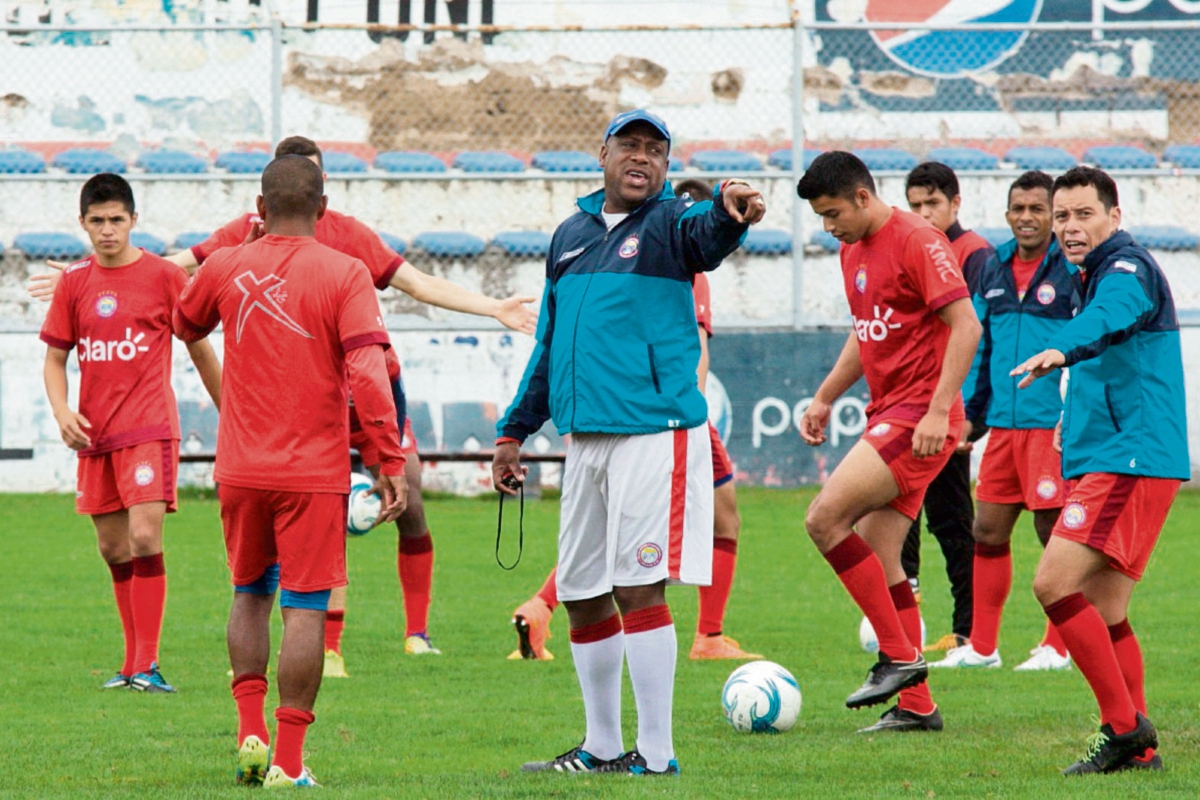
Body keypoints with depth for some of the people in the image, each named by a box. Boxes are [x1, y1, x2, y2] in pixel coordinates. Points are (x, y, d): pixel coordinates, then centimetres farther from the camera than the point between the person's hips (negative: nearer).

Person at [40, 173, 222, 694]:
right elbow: (55, 358, 13)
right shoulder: (75, 282, 8)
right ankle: (134, 665, 20)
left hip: (149, 428, -5)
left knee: (144, 537, -17)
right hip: (94, 433, 5)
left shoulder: (163, 276, -3)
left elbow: (200, 350, 5)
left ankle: (147, 666, -18)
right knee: (113, 549, 10)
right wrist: (61, 411, -5)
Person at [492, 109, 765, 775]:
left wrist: (731, 215, -52)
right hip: (585, 437, 7)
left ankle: (656, 755, -4)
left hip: (655, 431, -7)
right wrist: (515, 430, 23)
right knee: (581, 593, 11)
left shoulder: (669, 223, -3)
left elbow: (704, 237, -29)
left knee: (638, 587, -9)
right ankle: (602, 749, 23)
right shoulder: (571, 234, 16)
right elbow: (549, 341, 24)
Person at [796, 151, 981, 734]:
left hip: (919, 417, -10)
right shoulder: (853, 252, 16)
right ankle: (915, 704, 10)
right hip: (887, 413, 10)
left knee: (824, 518, -19)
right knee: (877, 559, 6)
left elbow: (966, 325, -18)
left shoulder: (917, 242, -13)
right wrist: (824, 399, 20)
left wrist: (937, 411, -23)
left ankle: (900, 656, -12)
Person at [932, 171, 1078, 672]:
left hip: (1053, 424, -6)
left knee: (1053, 529, -2)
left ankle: (1059, 647, 7)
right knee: (988, 530, 7)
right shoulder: (995, 270, 13)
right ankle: (981, 645, 14)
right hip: (1004, 423, 6)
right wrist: (970, 410, 17)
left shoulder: (1072, 269, -6)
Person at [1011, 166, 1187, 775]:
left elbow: (1109, 318, -36)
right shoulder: (1096, 275, 20)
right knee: (1104, 613, 10)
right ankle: (1136, 749, 14)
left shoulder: (1128, 271, -11)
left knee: (1054, 584, -17)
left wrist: (1061, 351, -55)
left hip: (1130, 461, -10)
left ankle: (1124, 724, -13)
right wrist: (1077, 414, 26)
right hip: (1107, 458, 10)